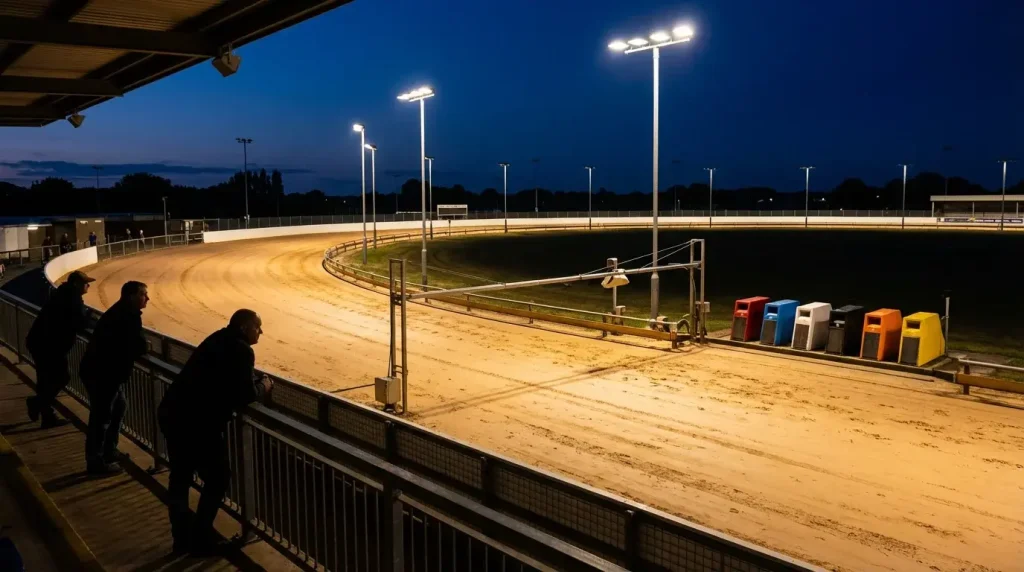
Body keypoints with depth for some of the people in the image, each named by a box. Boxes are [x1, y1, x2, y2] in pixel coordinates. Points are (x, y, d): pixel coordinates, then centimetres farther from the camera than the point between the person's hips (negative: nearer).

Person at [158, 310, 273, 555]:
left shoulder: (219, 339, 16)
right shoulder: (241, 350, -11)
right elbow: (244, 396, -14)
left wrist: (254, 379, 16)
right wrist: (263, 386, 5)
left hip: (171, 412, 9)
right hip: (198, 421, -9)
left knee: (180, 475, 19)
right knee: (217, 478, 8)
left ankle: (182, 537, 32)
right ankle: (201, 539, 14)